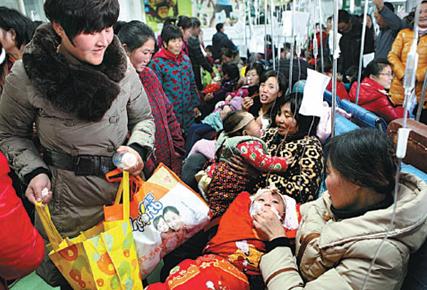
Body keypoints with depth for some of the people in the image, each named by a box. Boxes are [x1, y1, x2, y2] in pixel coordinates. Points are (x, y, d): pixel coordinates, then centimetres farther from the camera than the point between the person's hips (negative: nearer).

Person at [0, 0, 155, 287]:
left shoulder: (121, 64, -7)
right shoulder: (26, 76, -12)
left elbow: (144, 118, 6)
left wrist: (139, 148, -13)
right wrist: (34, 171, -12)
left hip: (126, 191, 2)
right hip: (67, 202, -2)